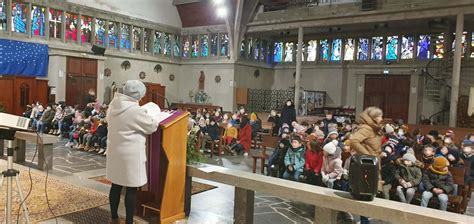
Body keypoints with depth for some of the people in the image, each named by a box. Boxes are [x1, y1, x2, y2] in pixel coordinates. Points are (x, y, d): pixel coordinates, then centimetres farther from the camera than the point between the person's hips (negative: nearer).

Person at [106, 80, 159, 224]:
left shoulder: (113, 105, 2)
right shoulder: (135, 110, -21)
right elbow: (152, 127, -9)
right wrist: (152, 116, 11)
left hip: (115, 152, 8)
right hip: (130, 154, -8)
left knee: (116, 186, 16)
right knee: (131, 190, 4)